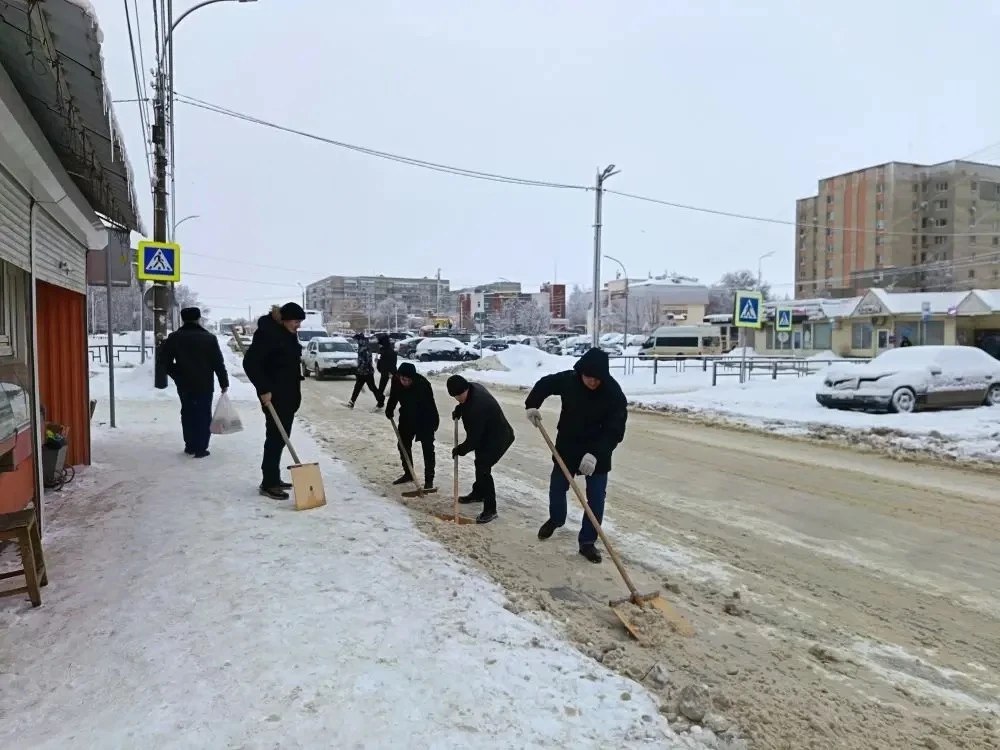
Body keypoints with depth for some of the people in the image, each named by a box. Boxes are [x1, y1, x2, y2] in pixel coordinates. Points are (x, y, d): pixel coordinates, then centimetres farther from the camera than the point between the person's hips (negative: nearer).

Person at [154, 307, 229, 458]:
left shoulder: (174, 338, 1)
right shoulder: (209, 338, -4)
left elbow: (164, 360, 0)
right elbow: (218, 364, -5)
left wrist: (176, 375, 11)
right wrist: (224, 383, 1)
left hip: (184, 385, 2)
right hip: (205, 385, -2)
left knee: (188, 413, 16)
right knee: (203, 415, 3)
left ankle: (190, 445, 20)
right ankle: (201, 448, 1)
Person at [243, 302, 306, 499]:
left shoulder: (288, 334, 13)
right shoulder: (267, 333, -16)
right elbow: (250, 362, -21)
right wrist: (264, 389, -22)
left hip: (288, 394, 9)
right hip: (274, 394, -9)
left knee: (282, 437, 13)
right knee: (275, 437, -8)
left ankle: (273, 479, 23)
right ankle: (268, 484, -2)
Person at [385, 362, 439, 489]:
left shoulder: (423, 384, -34)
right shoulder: (396, 380, -16)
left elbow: (429, 407, -32)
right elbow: (394, 395, 7)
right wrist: (390, 409, 9)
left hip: (426, 419, -6)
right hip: (407, 417, 6)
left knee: (427, 448, -6)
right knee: (403, 445, 11)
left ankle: (429, 479, 1)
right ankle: (408, 473, 28)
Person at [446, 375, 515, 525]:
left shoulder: (477, 408, -38)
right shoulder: (473, 388, -9)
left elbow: (473, 438, -30)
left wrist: (459, 450, -15)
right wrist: (458, 410, 2)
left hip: (498, 439, -11)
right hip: (489, 435, 11)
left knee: (483, 468, -17)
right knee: (480, 463, 24)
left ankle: (490, 509, -9)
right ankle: (478, 493, 46)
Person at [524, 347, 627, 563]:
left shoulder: (614, 394, -24)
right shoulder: (568, 380, -17)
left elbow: (616, 431, -27)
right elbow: (544, 384, 4)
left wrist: (596, 453, -38)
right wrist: (532, 405, -10)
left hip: (598, 452, -2)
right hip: (567, 446, 3)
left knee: (596, 497, -1)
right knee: (557, 487, 16)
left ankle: (587, 542, 14)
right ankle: (555, 520, 46)